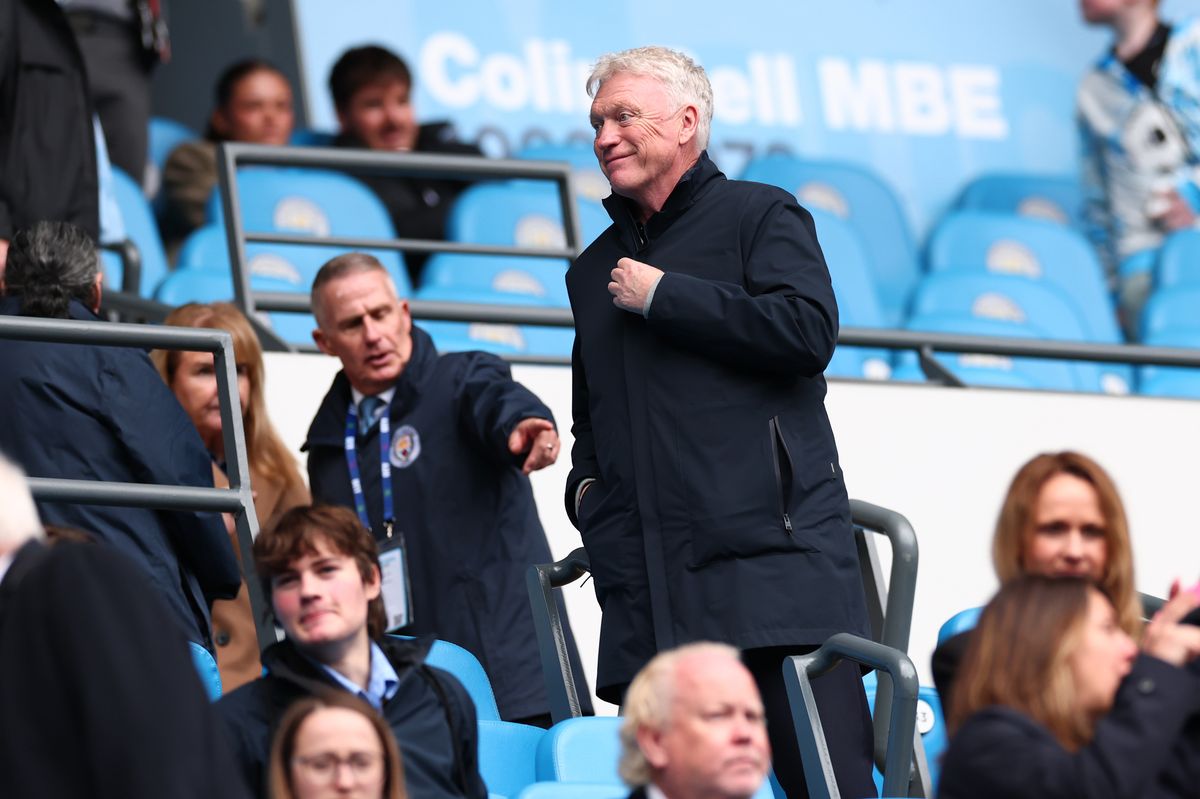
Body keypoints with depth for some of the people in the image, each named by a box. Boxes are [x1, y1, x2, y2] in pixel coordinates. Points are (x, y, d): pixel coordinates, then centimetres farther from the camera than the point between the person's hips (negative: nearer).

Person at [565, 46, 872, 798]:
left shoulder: (760, 215, 7)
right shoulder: (595, 270, 26)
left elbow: (809, 328, -11)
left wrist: (661, 296, -5)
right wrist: (585, 483, 15)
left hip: (771, 563, -6)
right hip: (647, 594, 6)